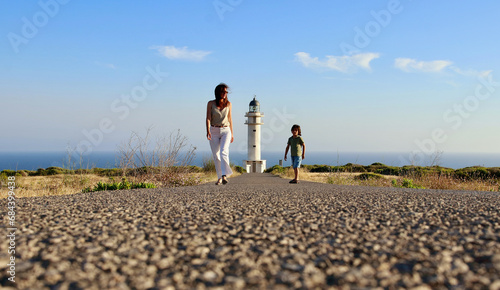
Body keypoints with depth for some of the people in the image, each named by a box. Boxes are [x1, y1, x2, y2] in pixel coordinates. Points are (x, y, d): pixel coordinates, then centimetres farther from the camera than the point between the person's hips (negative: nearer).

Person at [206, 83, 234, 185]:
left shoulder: (228, 104, 5)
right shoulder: (211, 103, -1)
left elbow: (230, 119, 11)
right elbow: (208, 118, -8)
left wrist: (231, 133, 14)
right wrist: (208, 131, -22)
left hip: (225, 131, 0)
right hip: (214, 131, 0)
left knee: (224, 152, -21)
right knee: (216, 155, 2)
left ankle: (224, 176, -31)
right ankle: (219, 178, 12)